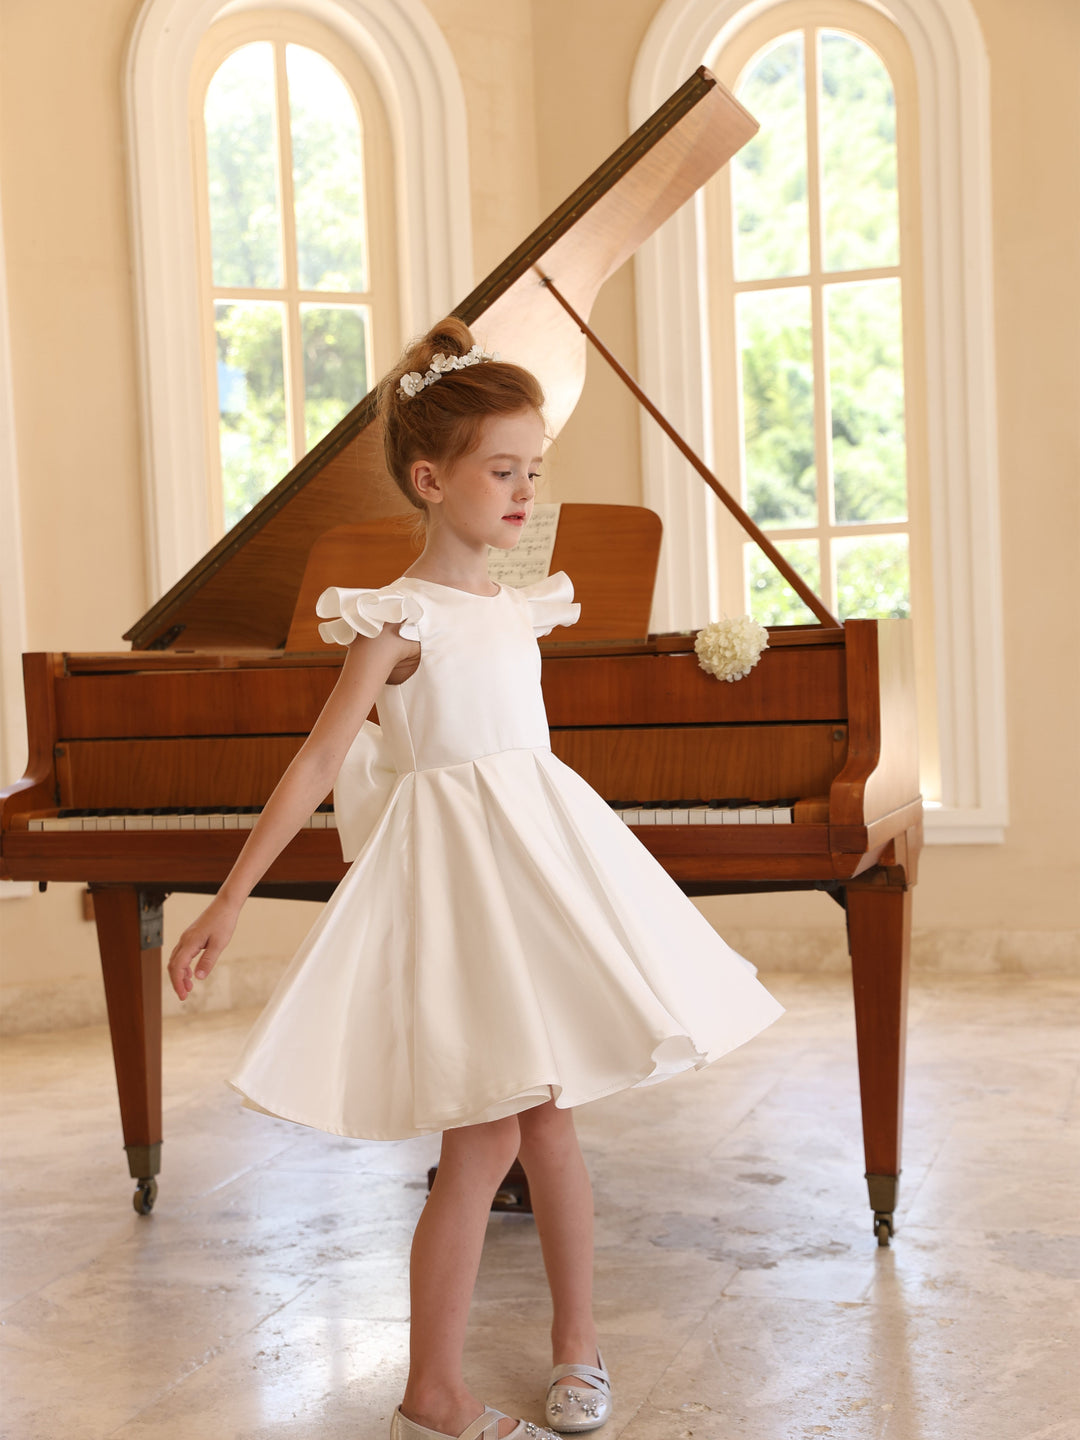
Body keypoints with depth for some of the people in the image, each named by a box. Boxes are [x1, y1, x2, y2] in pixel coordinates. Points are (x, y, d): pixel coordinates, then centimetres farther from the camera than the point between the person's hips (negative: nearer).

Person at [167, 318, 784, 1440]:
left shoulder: (521, 610, 11)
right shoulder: (400, 618, -10)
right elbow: (316, 766, -12)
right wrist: (228, 903, -15)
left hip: (543, 865, 6)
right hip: (455, 881, -6)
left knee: (548, 1117, 12)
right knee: (485, 1142, -7)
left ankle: (576, 1344, 28)